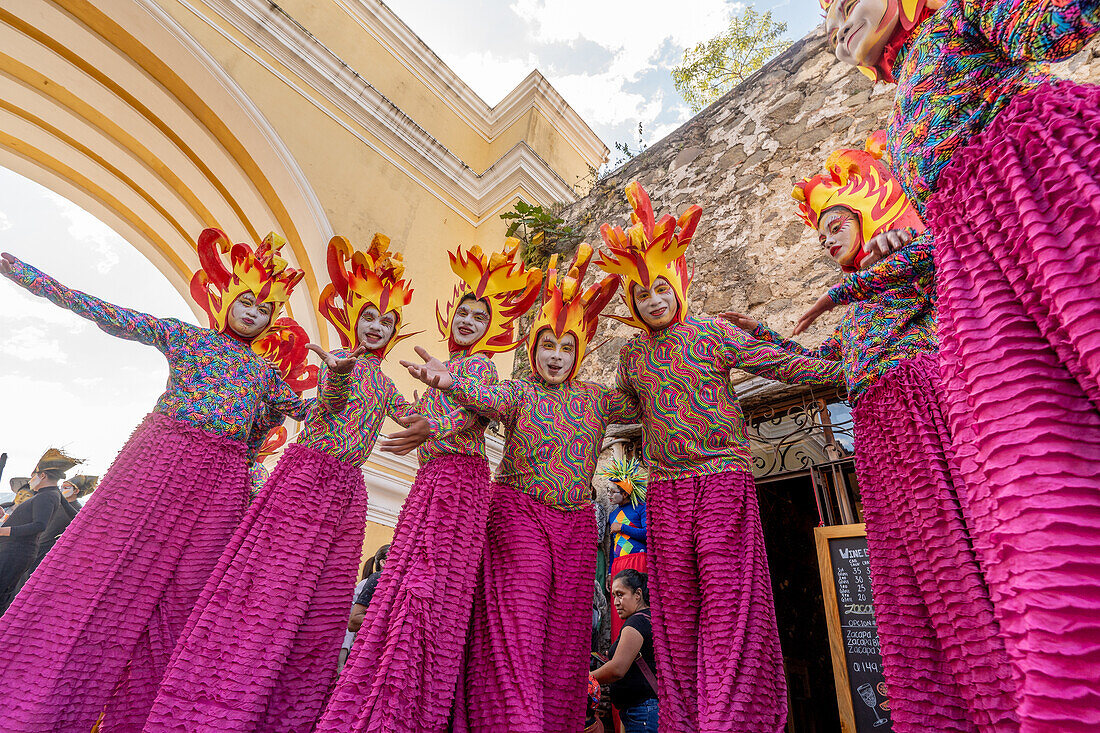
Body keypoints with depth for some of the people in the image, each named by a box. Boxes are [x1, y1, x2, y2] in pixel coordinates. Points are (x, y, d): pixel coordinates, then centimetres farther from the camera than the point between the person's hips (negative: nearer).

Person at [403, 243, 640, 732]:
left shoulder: (595, 398, 13)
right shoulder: (518, 391, 2)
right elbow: (488, 398, -20)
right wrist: (449, 382, -40)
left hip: (576, 522, 4)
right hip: (519, 511, -3)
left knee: (565, 633, 6)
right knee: (518, 625, -11)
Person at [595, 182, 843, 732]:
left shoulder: (712, 333, 3)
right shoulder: (630, 355, 12)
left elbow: (785, 365, 4)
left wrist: (846, 370, -2)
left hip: (723, 479, -2)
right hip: (665, 490, 3)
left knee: (727, 600, -6)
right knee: (674, 609, 5)